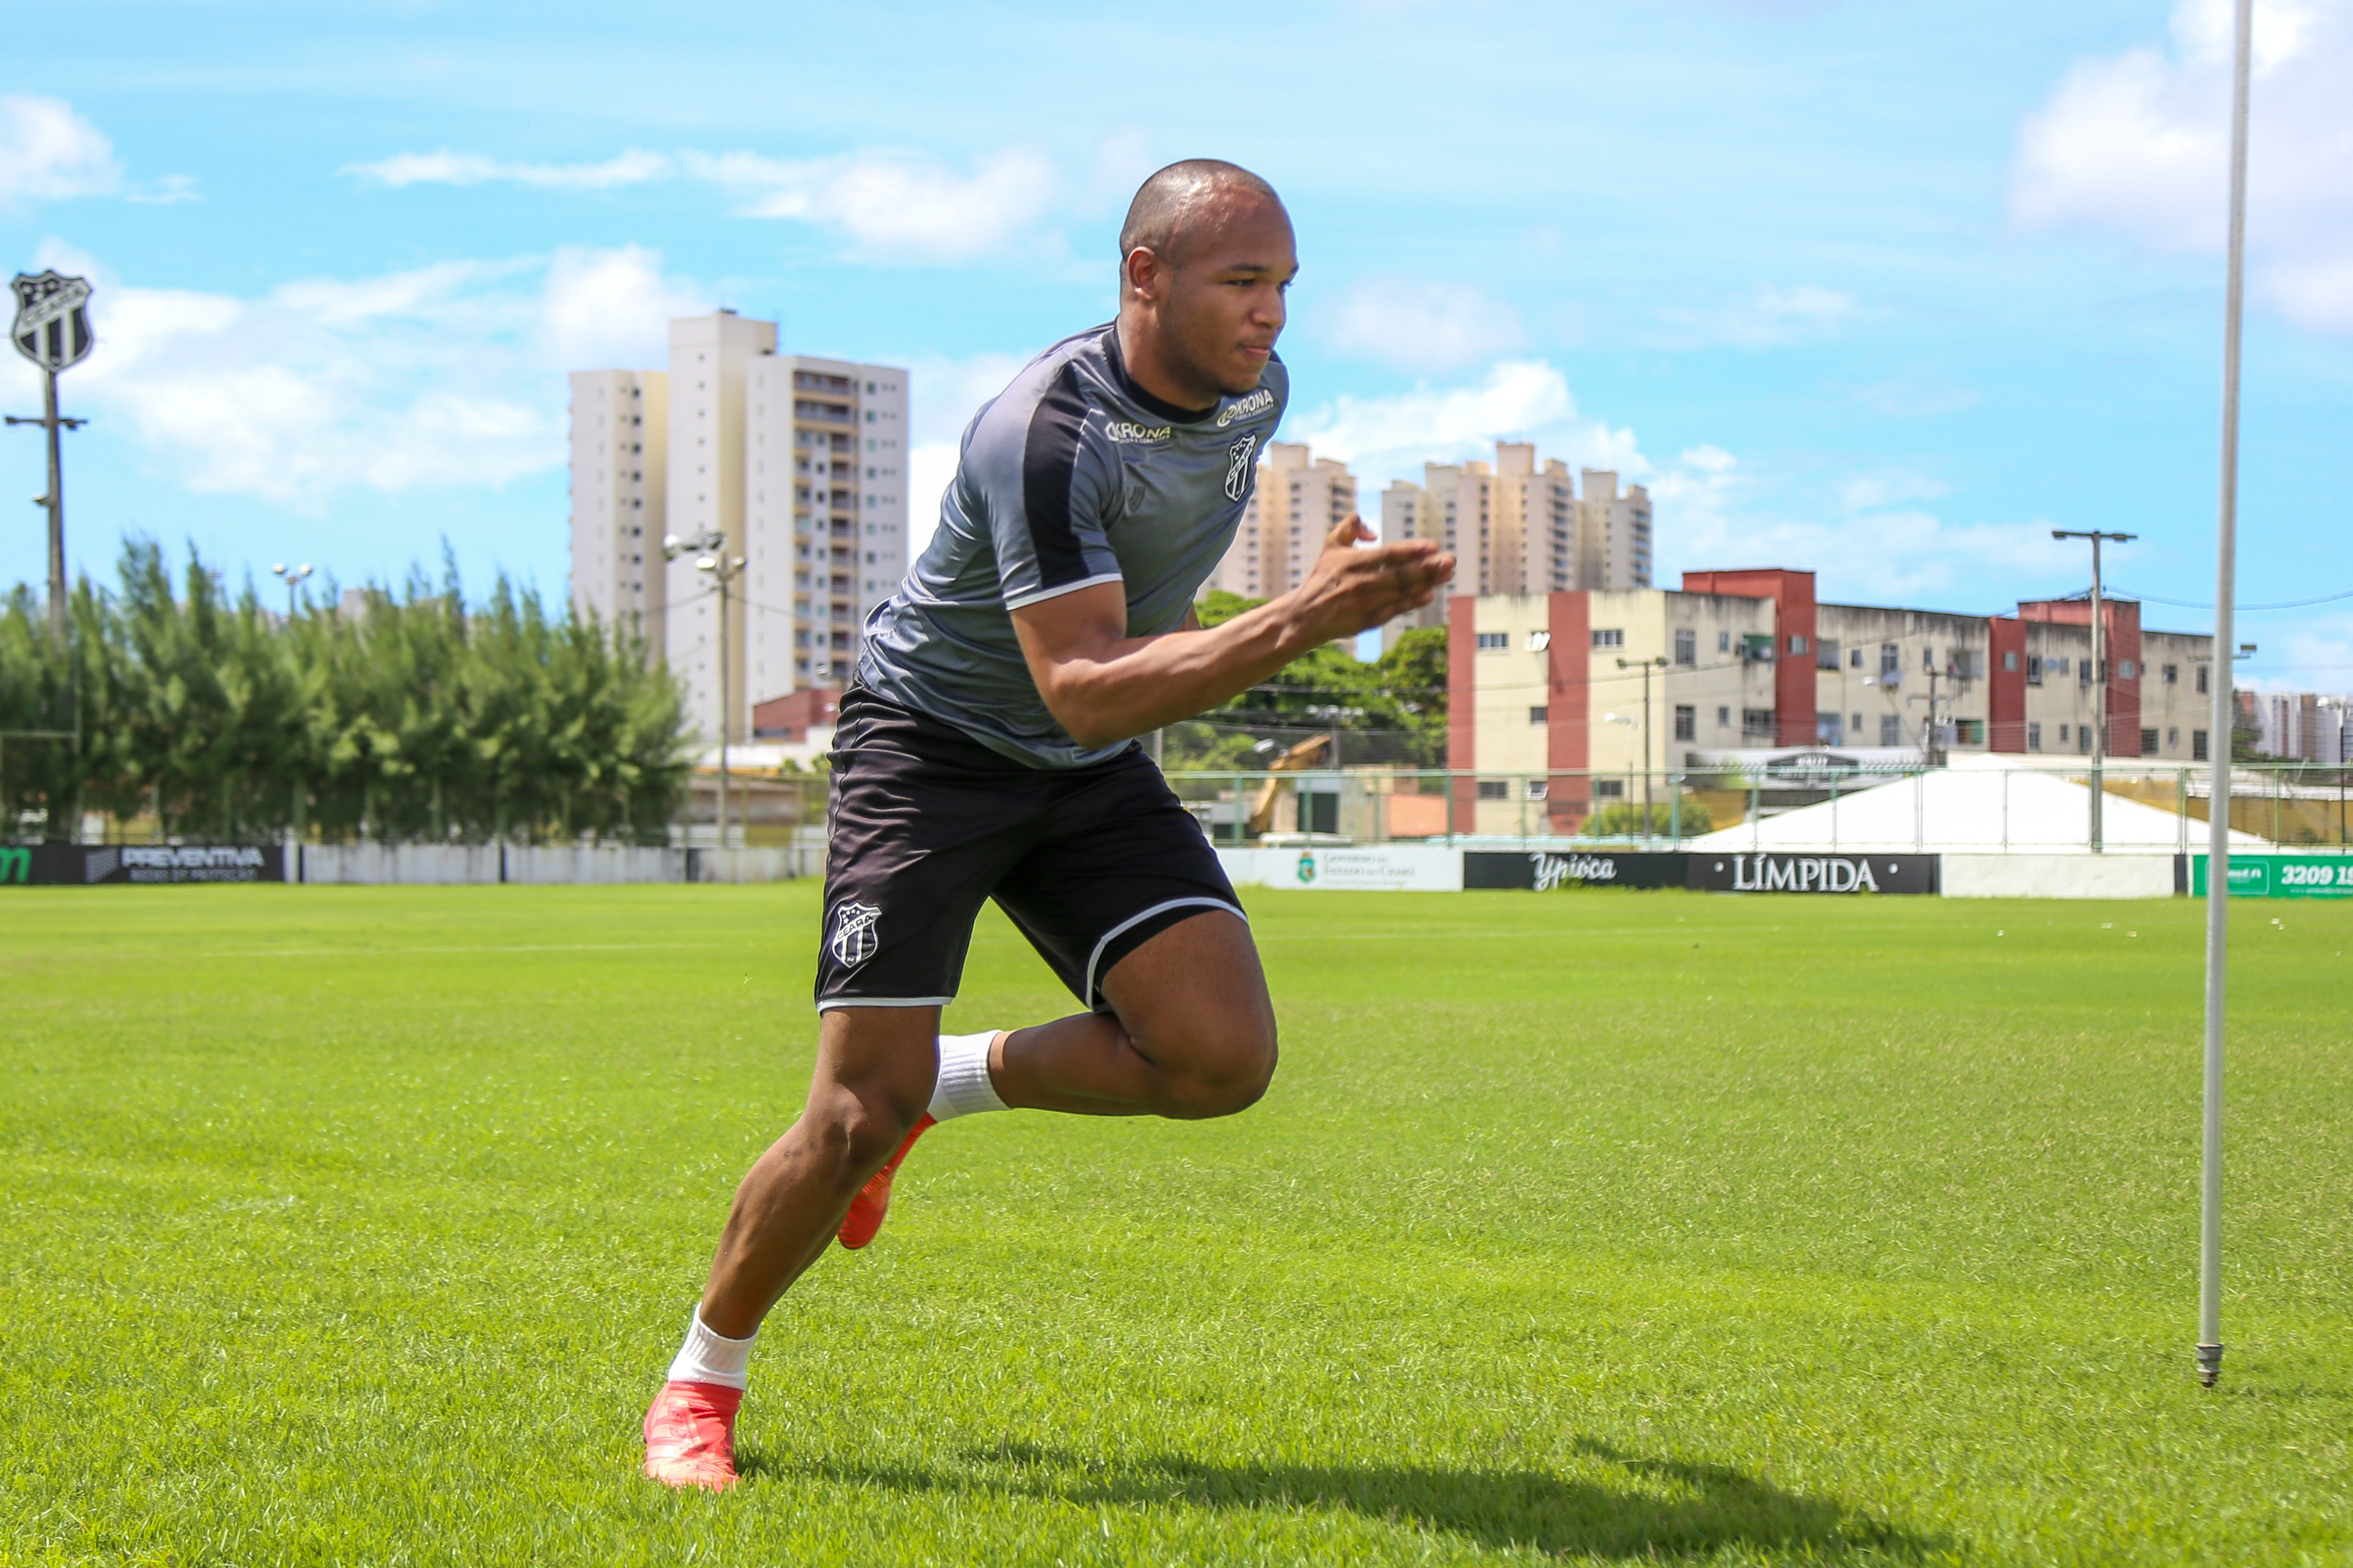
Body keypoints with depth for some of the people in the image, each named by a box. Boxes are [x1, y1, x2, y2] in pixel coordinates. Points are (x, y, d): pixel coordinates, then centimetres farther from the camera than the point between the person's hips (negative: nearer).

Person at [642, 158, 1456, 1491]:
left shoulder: (1255, 391, -4)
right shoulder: (1047, 431, -29)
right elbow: (1081, 691, -37)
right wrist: (1298, 624, -45)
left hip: (1096, 778, 6)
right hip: (930, 743, -6)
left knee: (1223, 1055, -15)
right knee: (859, 1118, -14)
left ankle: (954, 1081, 12)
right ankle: (701, 1386, 11)